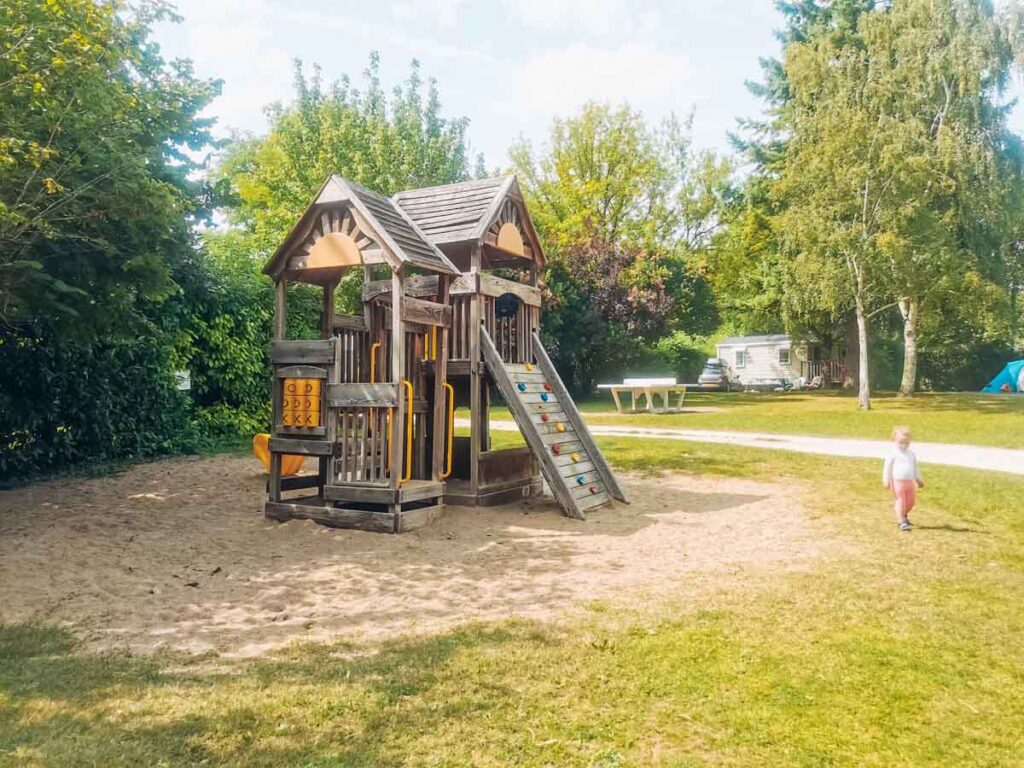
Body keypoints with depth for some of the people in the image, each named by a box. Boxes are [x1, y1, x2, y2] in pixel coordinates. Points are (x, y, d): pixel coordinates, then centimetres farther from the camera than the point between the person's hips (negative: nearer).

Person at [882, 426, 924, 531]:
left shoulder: (911, 454, 11)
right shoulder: (893, 454, -7)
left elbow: (915, 468, 22)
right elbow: (887, 467, -6)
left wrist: (918, 479, 25)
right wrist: (886, 480, -9)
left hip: (910, 482, 6)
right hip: (897, 482, -6)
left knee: (911, 501, 14)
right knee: (900, 501, -7)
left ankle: (904, 516, 37)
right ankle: (901, 522, -4)